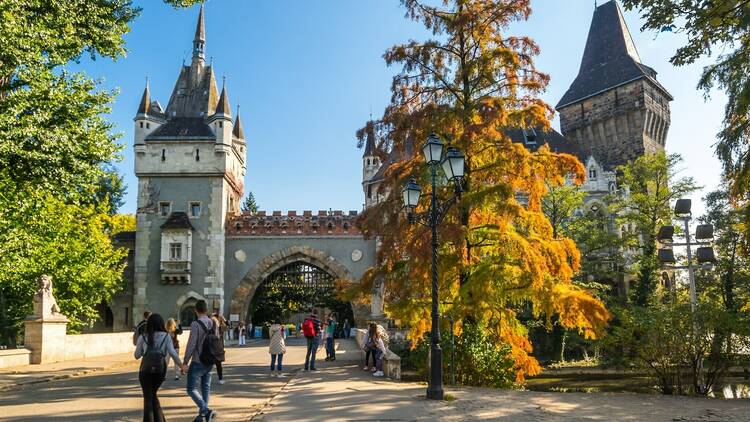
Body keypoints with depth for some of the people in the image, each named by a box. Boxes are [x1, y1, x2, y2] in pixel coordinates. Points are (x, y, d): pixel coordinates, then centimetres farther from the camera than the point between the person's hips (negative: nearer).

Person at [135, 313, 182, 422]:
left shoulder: (142, 337, 3)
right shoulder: (166, 336, 2)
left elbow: (137, 355, 7)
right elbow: (172, 353, -6)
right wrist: (181, 365, 1)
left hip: (146, 370, -2)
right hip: (160, 370, 2)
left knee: (148, 397, 7)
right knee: (153, 394, 22)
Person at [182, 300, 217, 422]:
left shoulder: (195, 324, -15)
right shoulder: (213, 323, 6)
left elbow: (191, 344, -17)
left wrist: (185, 362, -10)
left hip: (197, 362, -7)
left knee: (192, 389, -1)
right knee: (206, 388, 13)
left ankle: (206, 411, -18)